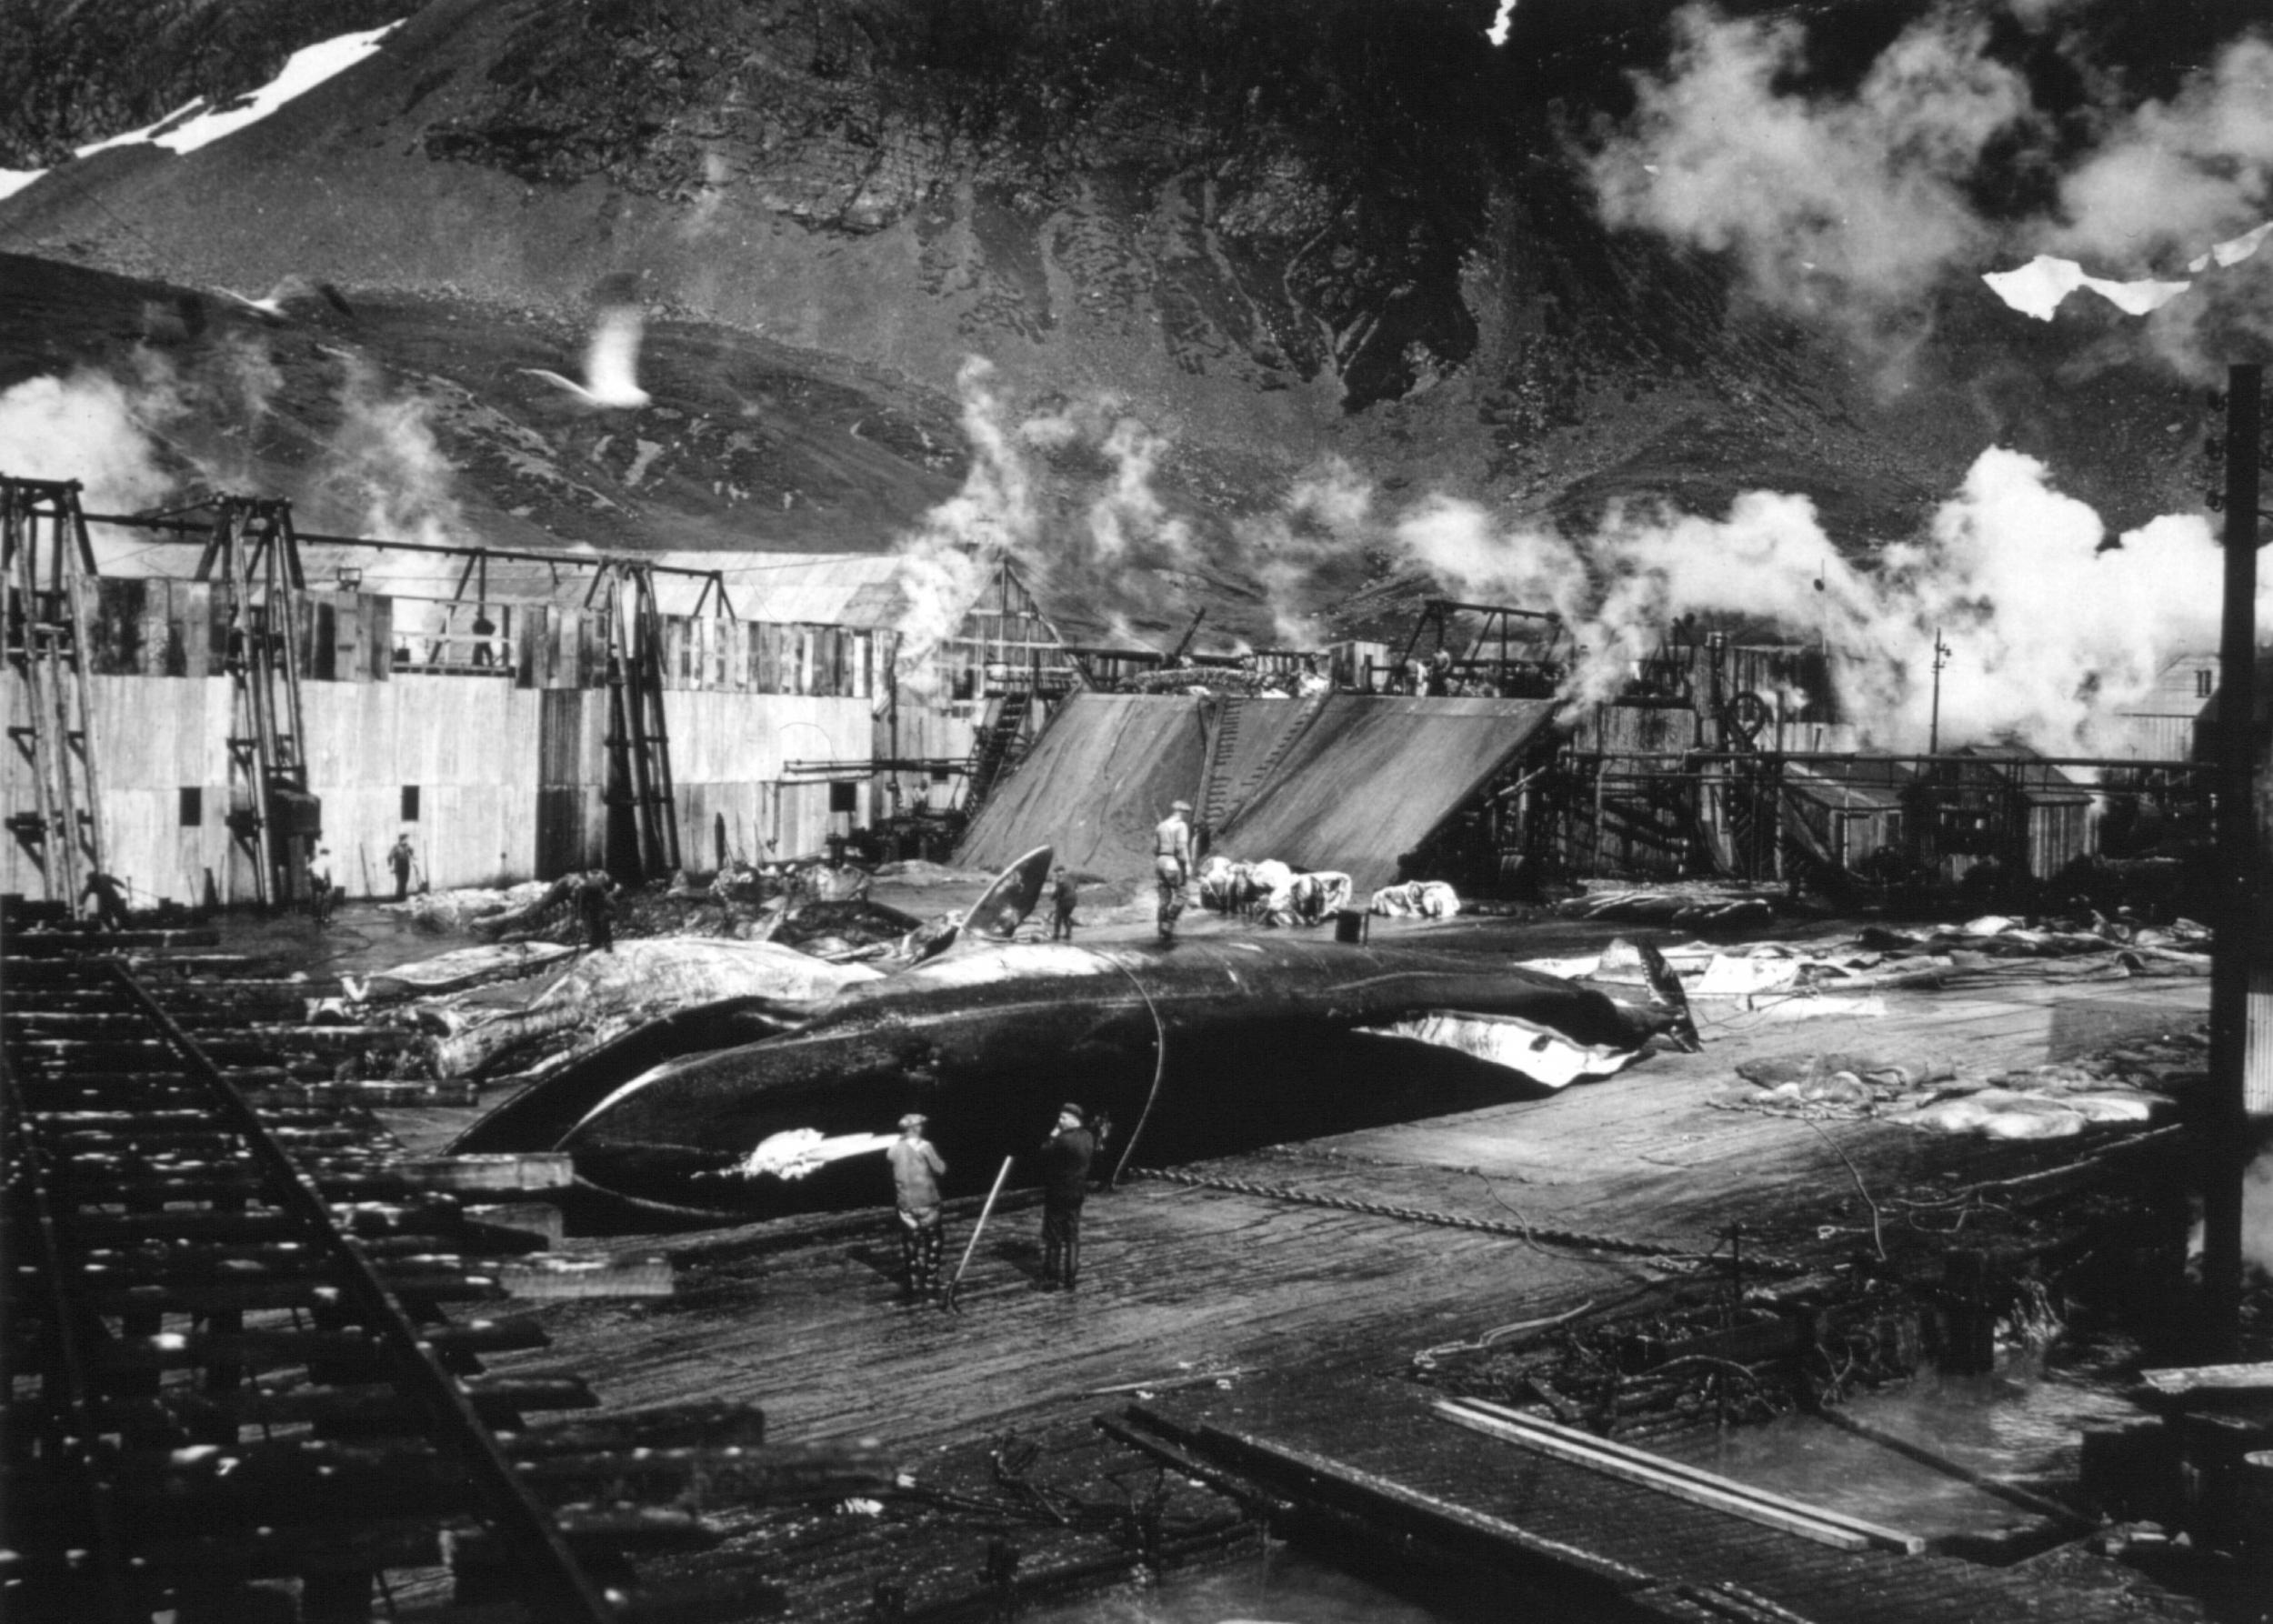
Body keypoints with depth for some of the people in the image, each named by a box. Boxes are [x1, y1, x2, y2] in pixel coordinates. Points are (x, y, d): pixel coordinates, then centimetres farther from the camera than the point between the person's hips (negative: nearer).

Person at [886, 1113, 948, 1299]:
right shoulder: (924, 1146, -12)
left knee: (911, 1242, 10)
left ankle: (914, 1283, 10)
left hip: (906, 1203, 3)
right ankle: (930, 1279, 15)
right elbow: (940, 1169, -10)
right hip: (926, 1200, -3)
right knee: (933, 1240, 13)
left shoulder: (894, 1149, -1)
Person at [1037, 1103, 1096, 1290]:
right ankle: (1071, 1277, 18)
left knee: (1052, 1238, 4)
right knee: (1072, 1236, 14)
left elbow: (1045, 1154, -17)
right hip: (1078, 1193, 7)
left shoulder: (1064, 1140, -24)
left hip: (1057, 1194, -7)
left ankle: (1051, 1278, 8)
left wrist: (1052, 1137, -7)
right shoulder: (1088, 1138, 2)